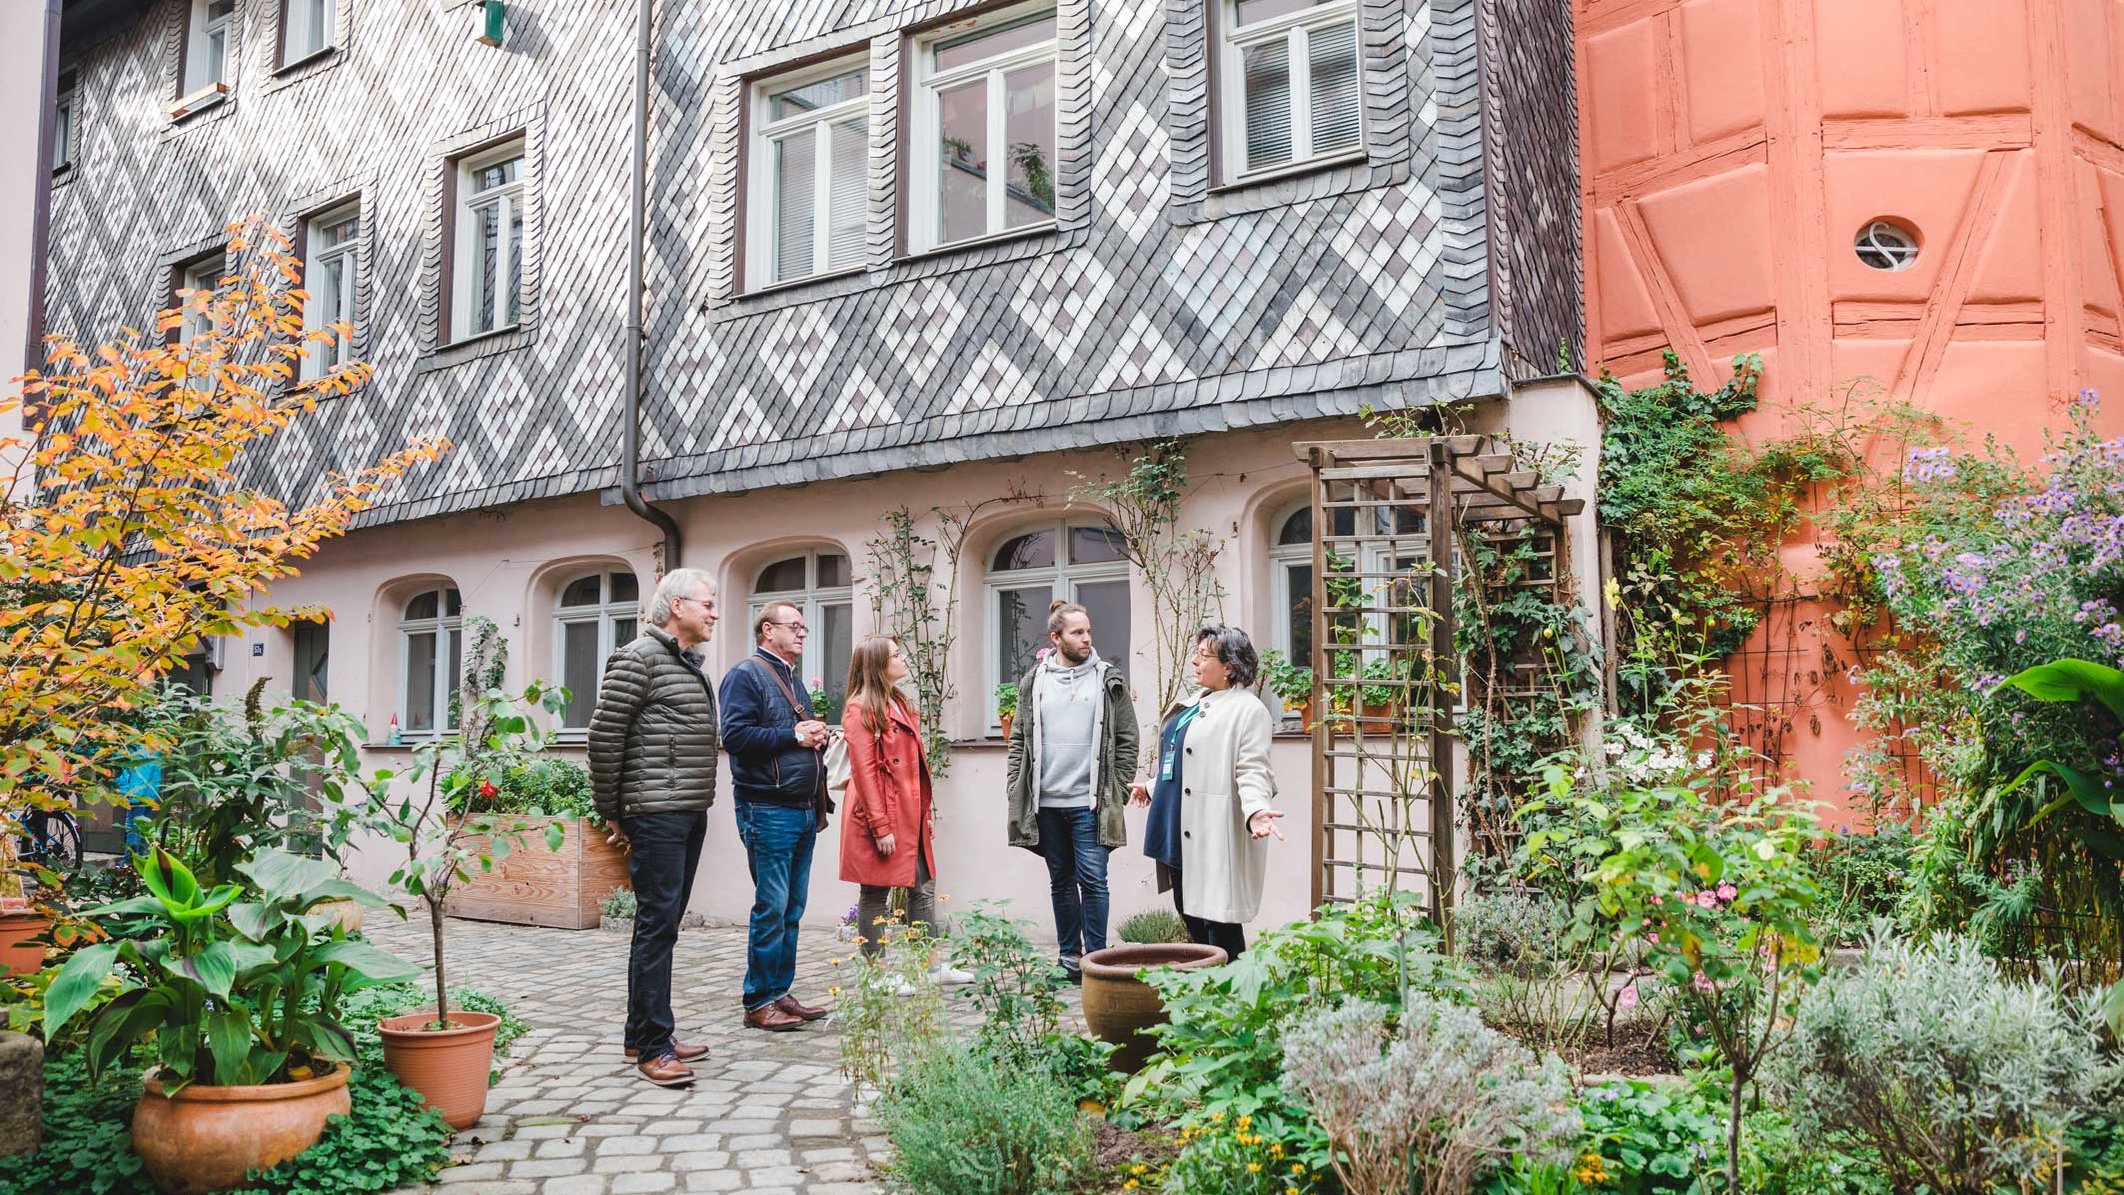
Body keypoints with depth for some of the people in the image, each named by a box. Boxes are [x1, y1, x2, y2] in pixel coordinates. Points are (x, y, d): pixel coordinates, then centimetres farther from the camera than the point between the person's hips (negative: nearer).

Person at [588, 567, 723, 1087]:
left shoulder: (690, 664, 18)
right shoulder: (639, 658, -9)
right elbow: (604, 735, -12)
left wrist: (699, 801, 19)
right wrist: (611, 811, -9)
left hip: (691, 812, 9)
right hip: (656, 813, -9)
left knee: (664, 923, 13)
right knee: (657, 923, -7)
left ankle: (645, 1035, 22)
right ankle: (652, 1046, -1)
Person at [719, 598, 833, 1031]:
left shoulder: (794, 681, 22)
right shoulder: (746, 675, -6)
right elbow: (734, 735, -18)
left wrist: (817, 736, 6)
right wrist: (793, 737, -16)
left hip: (803, 809, 9)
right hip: (768, 811, -9)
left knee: (792, 908, 11)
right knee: (772, 907, -7)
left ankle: (780, 992, 18)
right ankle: (758, 1002, 2)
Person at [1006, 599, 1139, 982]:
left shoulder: (1109, 681, 1)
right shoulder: (1034, 682, 7)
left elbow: (1127, 739, 2)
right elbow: (1019, 739, 11)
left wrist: (1118, 789, -4)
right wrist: (1016, 788, 3)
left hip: (1089, 801, -3)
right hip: (1046, 802, 3)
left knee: (1092, 879, -5)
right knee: (1061, 880, 12)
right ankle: (1069, 954, 22)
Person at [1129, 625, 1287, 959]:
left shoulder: (1247, 709, -10)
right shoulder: (1193, 703, 17)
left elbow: (1252, 770, -18)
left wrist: (1255, 809, -34)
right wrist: (1152, 786, 39)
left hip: (1216, 839, -9)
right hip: (1179, 833, 9)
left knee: (1218, 922, -5)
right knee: (1190, 916, 14)